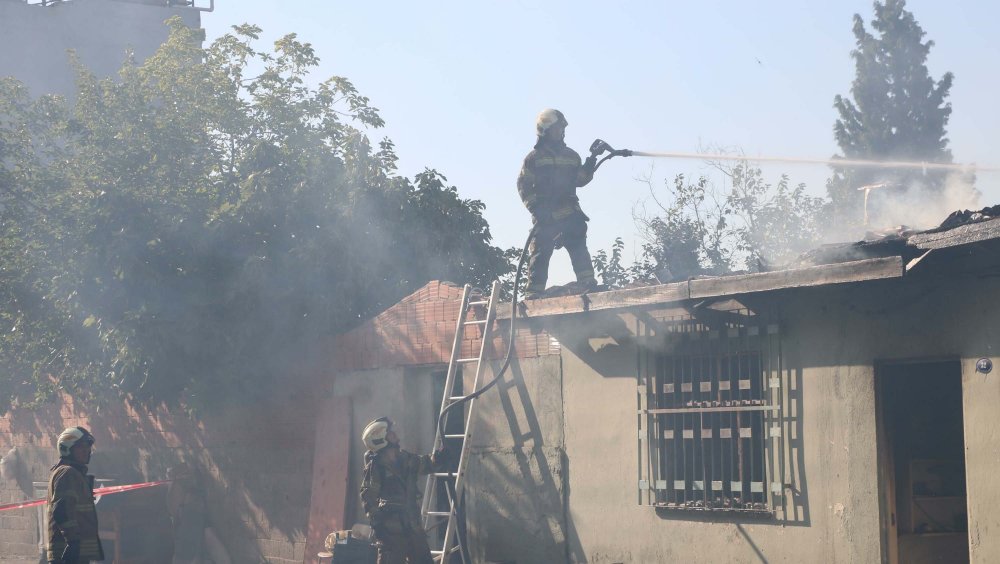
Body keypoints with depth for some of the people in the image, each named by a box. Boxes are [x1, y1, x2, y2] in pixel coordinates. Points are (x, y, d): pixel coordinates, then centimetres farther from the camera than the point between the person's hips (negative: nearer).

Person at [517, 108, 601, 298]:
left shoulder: (571, 156, 16)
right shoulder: (534, 158, 4)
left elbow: (578, 180, 12)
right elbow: (523, 186, -1)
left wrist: (588, 169, -7)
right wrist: (535, 207, -13)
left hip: (570, 212, 3)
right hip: (545, 215, -3)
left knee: (579, 247, -9)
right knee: (541, 253, -2)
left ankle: (589, 284, -13)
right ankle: (533, 292, 2)